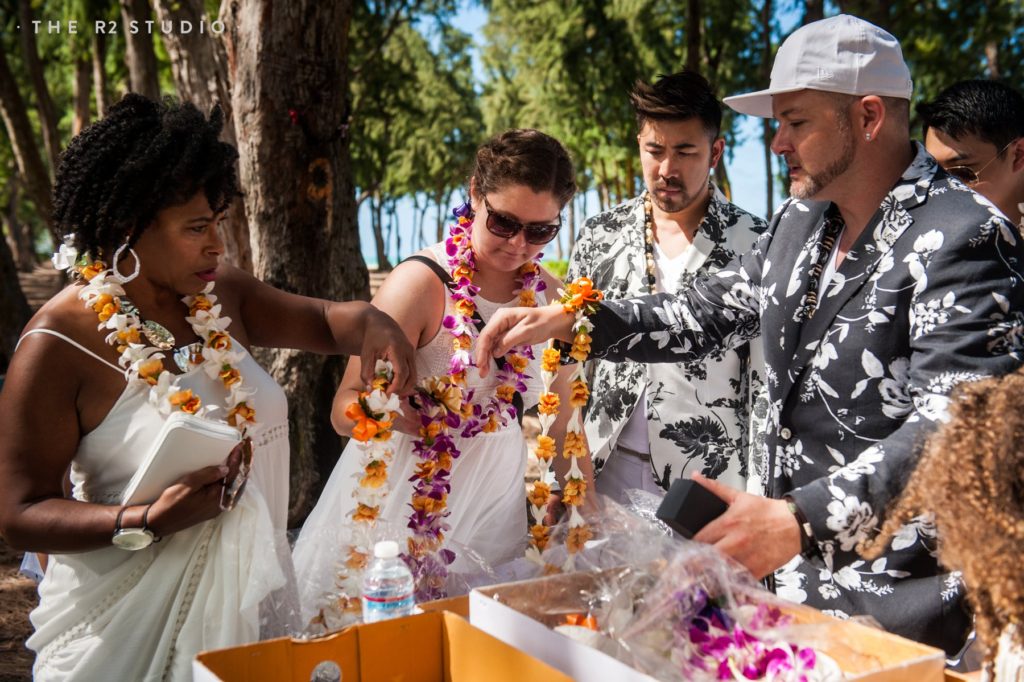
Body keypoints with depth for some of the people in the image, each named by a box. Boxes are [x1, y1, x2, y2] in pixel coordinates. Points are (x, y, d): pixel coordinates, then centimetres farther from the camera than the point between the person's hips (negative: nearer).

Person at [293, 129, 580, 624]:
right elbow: (343, 410, -19)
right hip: (397, 517, -4)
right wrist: (386, 407, -40)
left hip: (493, 517, 5)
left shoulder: (548, 295, 1)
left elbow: (562, 419, 9)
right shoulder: (422, 282, -16)